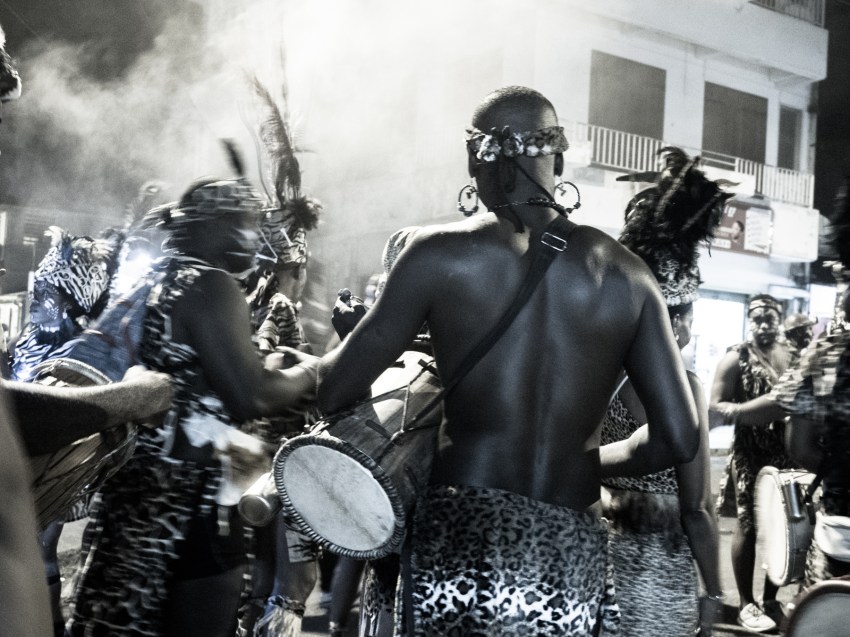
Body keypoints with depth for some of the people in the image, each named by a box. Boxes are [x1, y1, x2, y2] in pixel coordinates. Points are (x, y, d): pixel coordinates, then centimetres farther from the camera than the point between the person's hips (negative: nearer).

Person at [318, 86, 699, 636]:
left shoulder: (442, 255, -4)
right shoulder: (626, 273, 4)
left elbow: (333, 392, -1)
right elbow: (680, 439, 3)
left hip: (465, 545, -3)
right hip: (573, 556, 3)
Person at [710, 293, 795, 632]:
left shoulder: (793, 356, 8)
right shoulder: (737, 357, -6)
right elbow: (715, 405, -12)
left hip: (787, 454, 5)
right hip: (750, 455, -4)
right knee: (748, 526, 1)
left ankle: (771, 598, 24)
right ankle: (746, 603, 13)